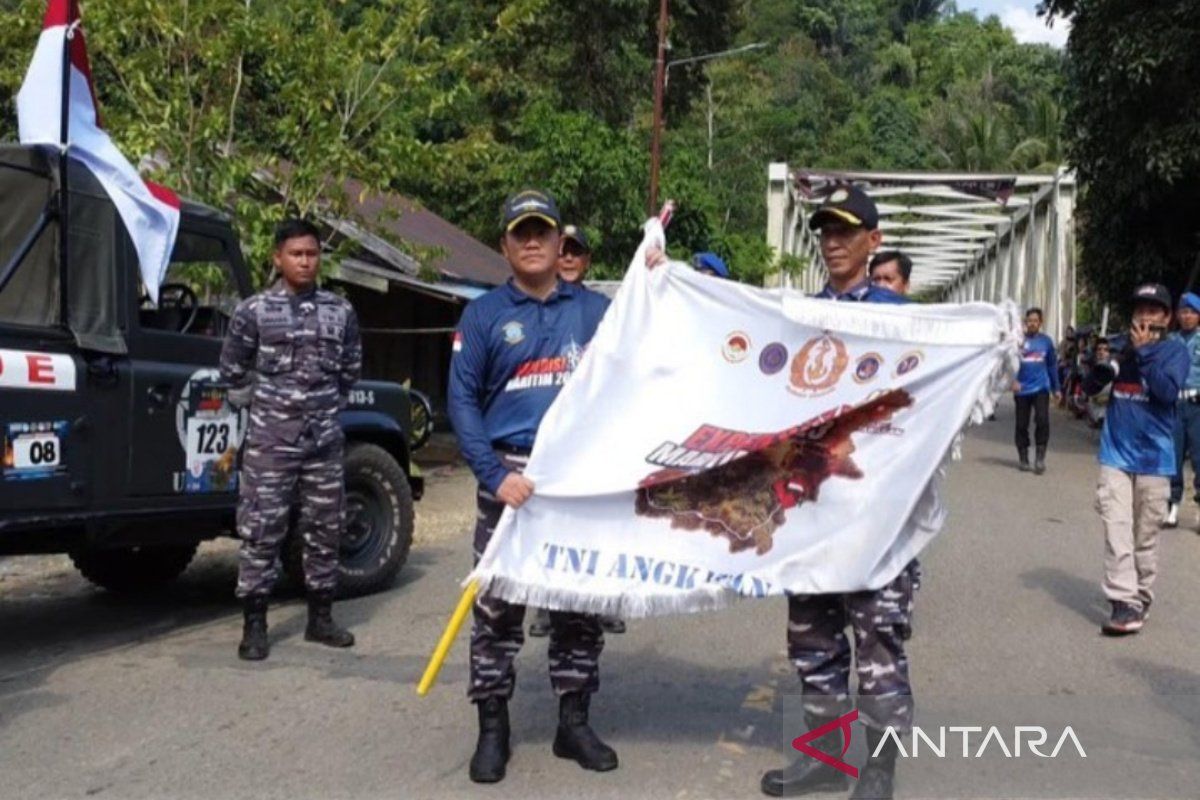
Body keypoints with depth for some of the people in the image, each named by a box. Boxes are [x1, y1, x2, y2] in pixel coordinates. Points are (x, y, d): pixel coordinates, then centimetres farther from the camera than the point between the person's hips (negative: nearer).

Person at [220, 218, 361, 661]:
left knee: (325, 529, 9)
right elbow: (232, 371, 6)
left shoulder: (340, 312, 6)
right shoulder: (253, 310, -3)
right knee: (261, 532, -1)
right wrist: (272, 397, 12)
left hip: (324, 439, 3)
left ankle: (321, 618, 21)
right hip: (270, 440, -3)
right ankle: (254, 625, 9)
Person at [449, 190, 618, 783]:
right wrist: (496, 475, -14)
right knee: (497, 608, 3)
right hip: (511, 475, -2)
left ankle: (574, 723, 23)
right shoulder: (484, 315, 3)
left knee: (581, 605, 9)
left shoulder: (596, 308, 8)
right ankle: (492, 729, 16)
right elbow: (462, 402, -2)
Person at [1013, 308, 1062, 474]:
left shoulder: (1046, 341, 6)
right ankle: (1023, 459, 20)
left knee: (1042, 420, -16)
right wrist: (1013, 380, -21)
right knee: (1022, 425, 6)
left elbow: (1052, 365, 13)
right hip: (1022, 389, -1)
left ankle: (1040, 457, -5)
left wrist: (1056, 388, 15)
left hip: (1041, 387, 1)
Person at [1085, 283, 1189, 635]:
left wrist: (1144, 351, -18)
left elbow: (1168, 391, -17)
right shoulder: (1120, 344, 7)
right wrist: (1115, 359, -12)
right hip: (1115, 454, 2)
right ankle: (1125, 604, -8)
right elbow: (1090, 387, 4)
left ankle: (1142, 600, 20)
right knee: (1117, 531, -7)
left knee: (1146, 536, 7)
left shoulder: (1175, 350, -2)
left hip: (1153, 458, -2)